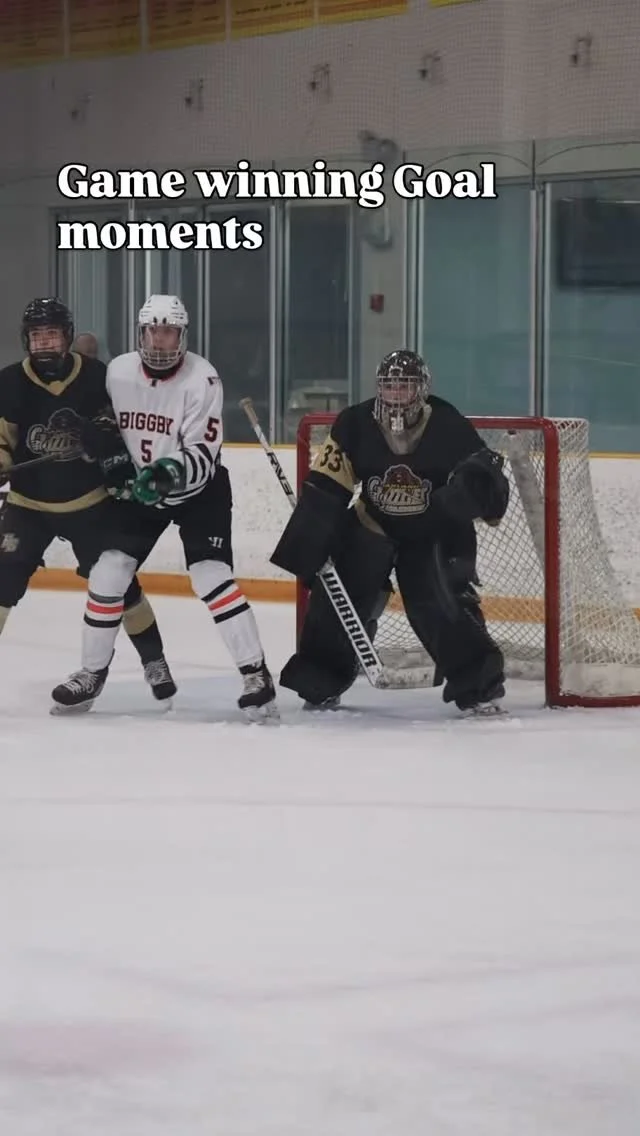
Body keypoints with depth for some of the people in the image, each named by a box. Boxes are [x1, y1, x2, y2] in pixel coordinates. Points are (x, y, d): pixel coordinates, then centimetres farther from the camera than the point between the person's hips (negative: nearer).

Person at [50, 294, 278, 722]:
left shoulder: (202, 378, -22)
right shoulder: (118, 372, -8)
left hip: (199, 490, -4)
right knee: (108, 573, -2)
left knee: (212, 576, -19)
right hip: (138, 490, 5)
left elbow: (202, 456, -26)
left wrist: (171, 473, -44)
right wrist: (107, 442, -10)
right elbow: (104, 426, 11)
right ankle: (92, 673, 15)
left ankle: (257, 675, -16)